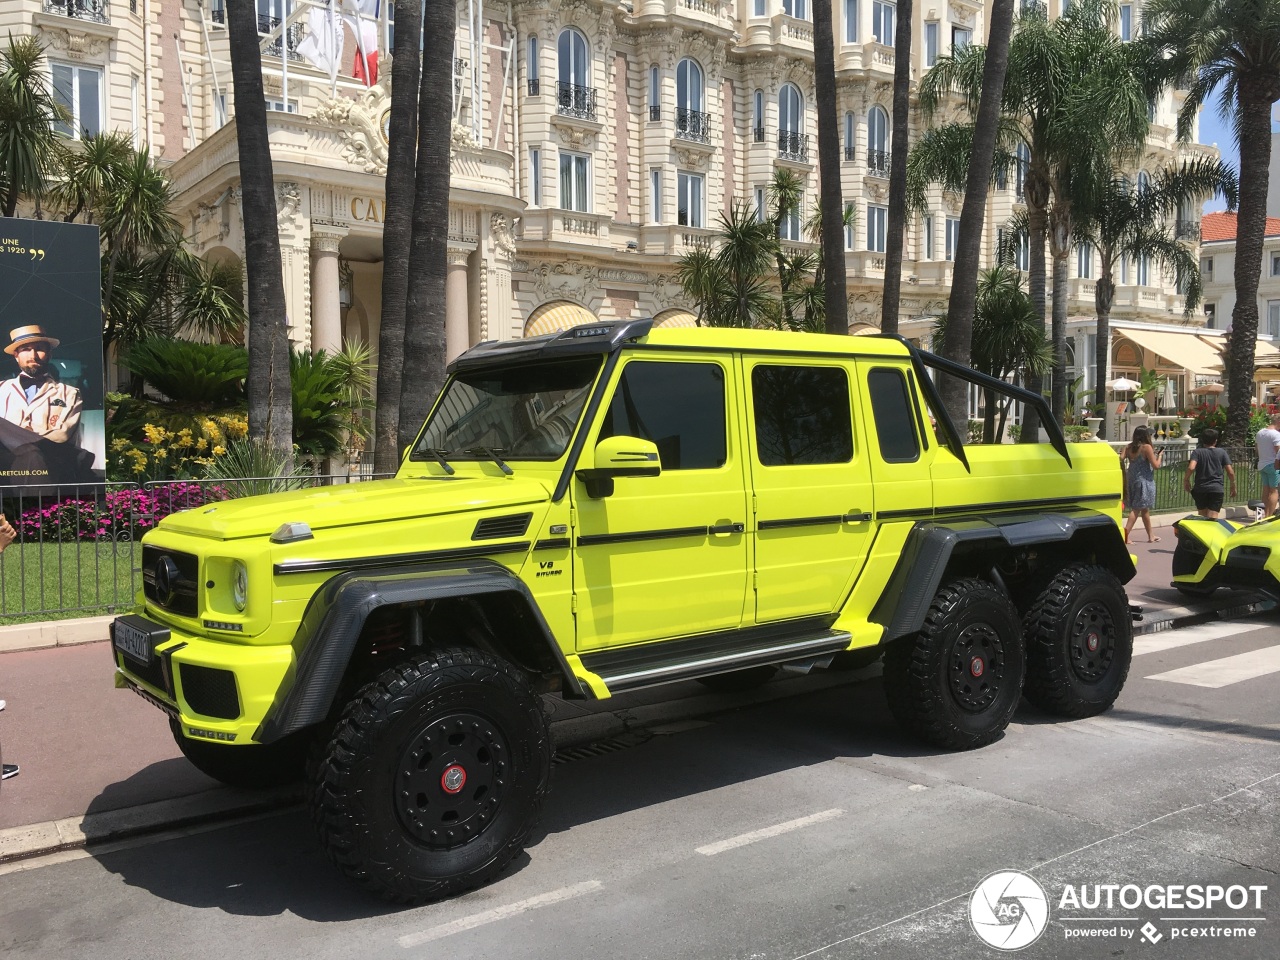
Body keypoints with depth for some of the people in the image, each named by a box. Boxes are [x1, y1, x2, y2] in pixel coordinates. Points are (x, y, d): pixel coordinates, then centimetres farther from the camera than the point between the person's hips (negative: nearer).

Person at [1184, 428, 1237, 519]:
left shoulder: (1197, 452, 4)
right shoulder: (1222, 452, 7)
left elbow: (1191, 468, -15)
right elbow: (1230, 472, 3)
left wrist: (1186, 479, 1)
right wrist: (1233, 486, 17)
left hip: (1200, 489, 1)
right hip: (1216, 489, -1)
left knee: (1202, 516, 15)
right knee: (1213, 518, -7)